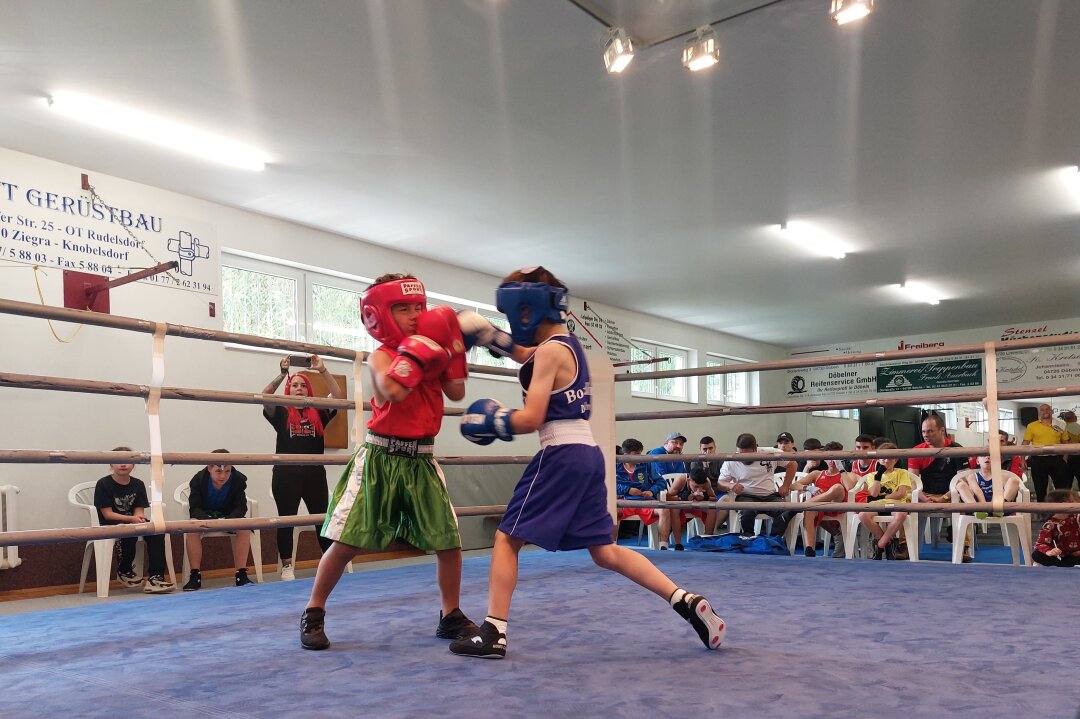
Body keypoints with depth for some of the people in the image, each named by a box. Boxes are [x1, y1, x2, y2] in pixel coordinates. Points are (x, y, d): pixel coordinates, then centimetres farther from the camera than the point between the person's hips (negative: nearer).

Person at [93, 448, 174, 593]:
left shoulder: (138, 484, 8)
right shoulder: (103, 484, -5)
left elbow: (138, 511, 3)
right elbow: (107, 514, -11)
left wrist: (140, 518, -22)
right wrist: (131, 519, -23)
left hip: (133, 522, 4)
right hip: (110, 525, -4)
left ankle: (155, 577, -29)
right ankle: (124, 571, -8)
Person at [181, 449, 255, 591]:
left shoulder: (239, 479, -19)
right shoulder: (198, 480, -21)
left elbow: (241, 507, -18)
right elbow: (194, 508, -23)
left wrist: (229, 520, -41)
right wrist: (209, 521, -44)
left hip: (229, 516, 1)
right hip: (204, 515, 0)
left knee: (245, 528, -30)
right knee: (192, 528, -33)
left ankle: (241, 575, -24)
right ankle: (195, 576, -25)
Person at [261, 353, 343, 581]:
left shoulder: (318, 413, 9)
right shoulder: (281, 413, 5)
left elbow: (337, 395, -3)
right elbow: (265, 396, -12)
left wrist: (322, 370, -11)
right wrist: (282, 374, -21)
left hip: (314, 473, 2)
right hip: (286, 474, -1)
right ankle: (287, 566, 15)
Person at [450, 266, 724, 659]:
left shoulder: (550, 351, -11)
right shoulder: (567, 344, 17)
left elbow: (530, 419, -15)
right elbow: (524, 355, 34)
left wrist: (490, 421, -1)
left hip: (561, 455, -9)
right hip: (587, 454, 9)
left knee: (507, 539, 1)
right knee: (605, 551, 13)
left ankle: (493, 633, 3)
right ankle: (687, 601, 8)